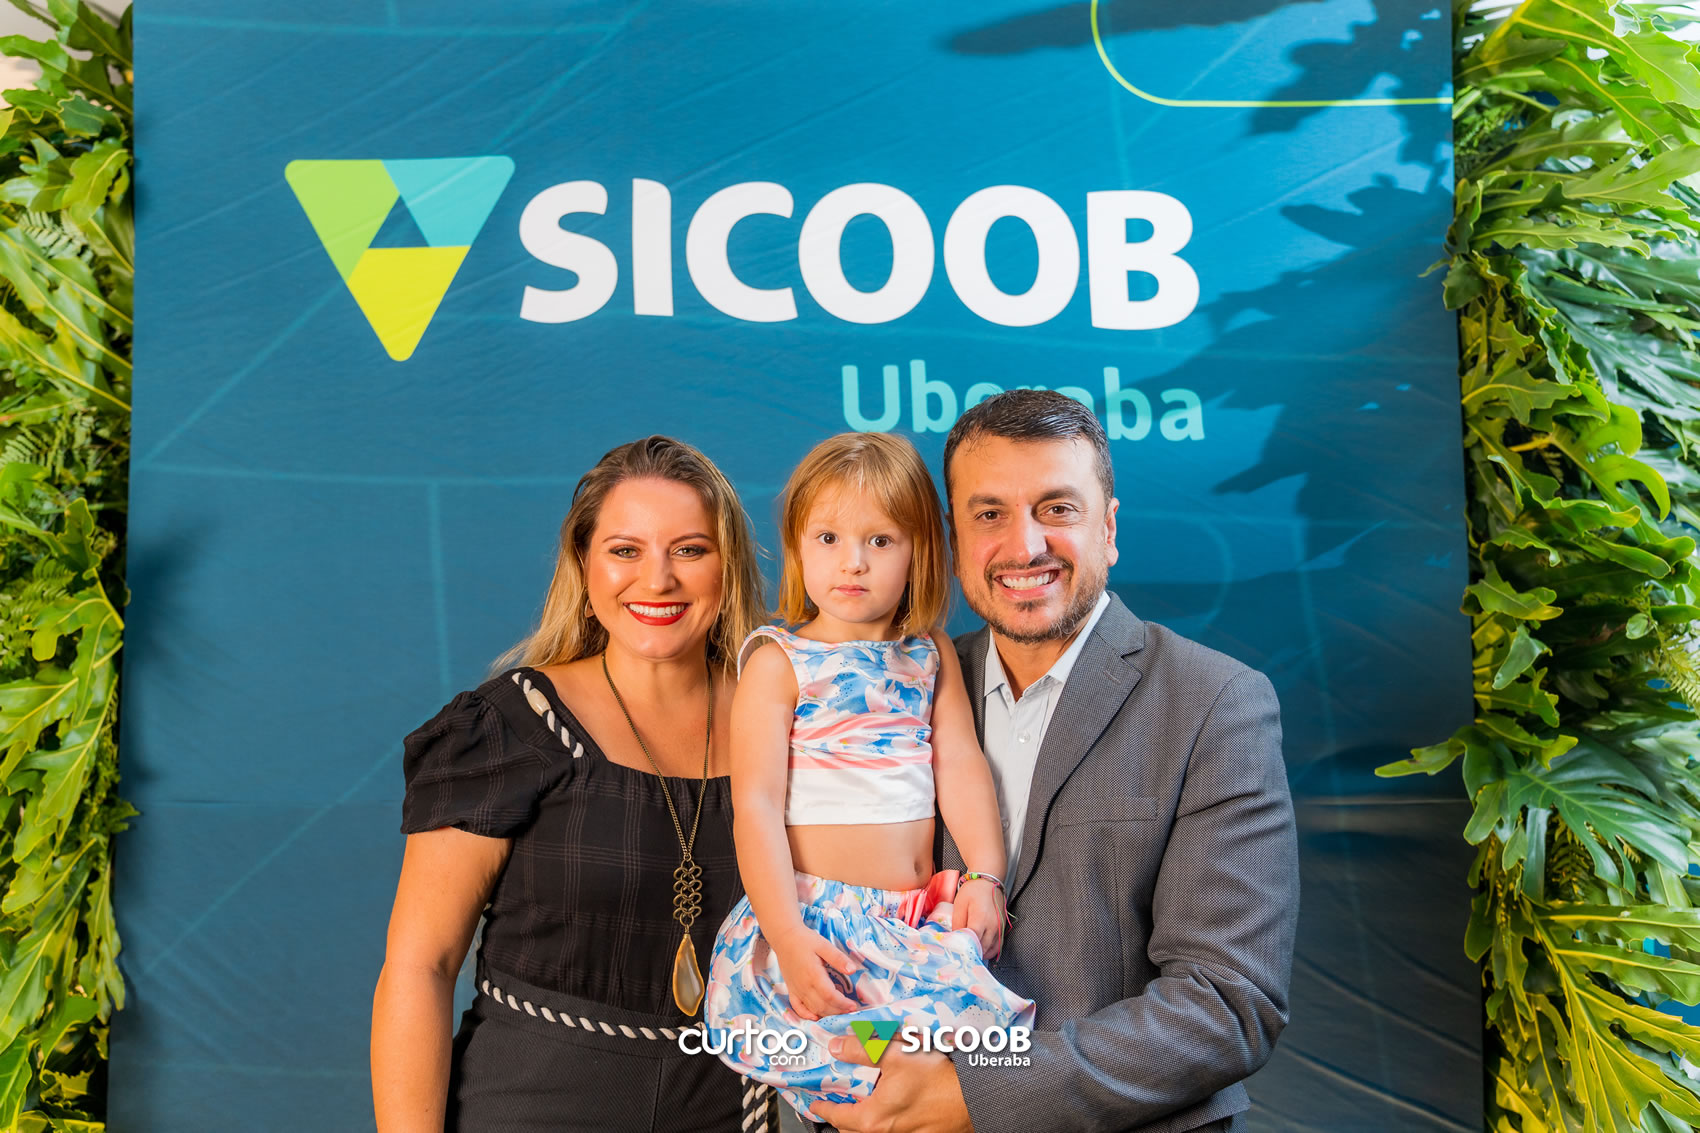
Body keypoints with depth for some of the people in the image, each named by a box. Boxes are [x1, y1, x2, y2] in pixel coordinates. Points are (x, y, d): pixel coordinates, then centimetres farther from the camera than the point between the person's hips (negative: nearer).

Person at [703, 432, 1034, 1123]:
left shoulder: (932, 655, 12)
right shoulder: (779, 662, -2)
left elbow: (962, 768, 6)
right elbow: (756, 804, -9)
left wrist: (983, 879, -9)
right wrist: (788, 936, -20)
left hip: (922, 919, 5)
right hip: (817, 915, -5)